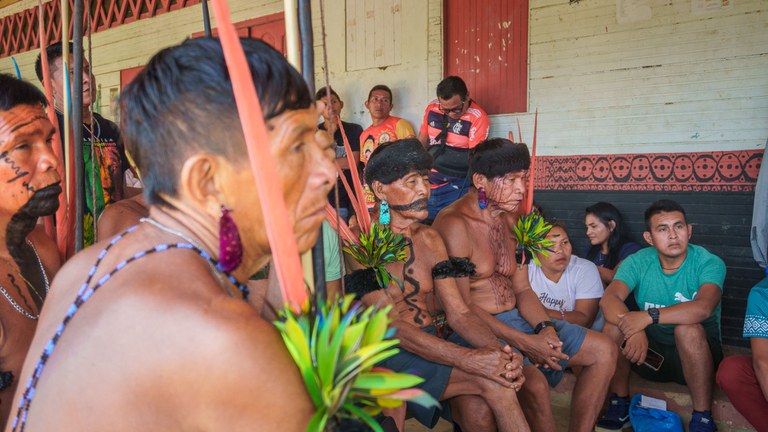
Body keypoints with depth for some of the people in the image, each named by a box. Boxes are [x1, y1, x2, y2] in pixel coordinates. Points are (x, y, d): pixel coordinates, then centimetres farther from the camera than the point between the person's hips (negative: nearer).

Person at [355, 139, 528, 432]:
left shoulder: (429, 239, 10)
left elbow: (458, 312, 6)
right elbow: (389, 326, -20)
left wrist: (497, 350, -15)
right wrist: (468, 359, -27)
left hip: (432, 344, 5)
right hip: (387, 354, -5)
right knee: (493, 383, -23)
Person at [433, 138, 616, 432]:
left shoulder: (511, 221, 11)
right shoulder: (454, 224, -17)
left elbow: (522, 289, 12)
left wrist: (545, 327, -8)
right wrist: (524, 343, -23)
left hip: (516, 318, 9)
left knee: (603, 351, 5)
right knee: (534, 383, -33)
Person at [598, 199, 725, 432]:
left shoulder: (709, 263, -14)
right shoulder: (638, 262, -6)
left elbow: (703, 308, -34)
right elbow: (608, 299, -23)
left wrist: (650, 315, -44)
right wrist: (634, 329, -41)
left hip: (695, 354, -3)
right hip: (650, 353, 3)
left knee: (687, 328, -33)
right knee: (615, 322, -22)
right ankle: (619, 404, -6)